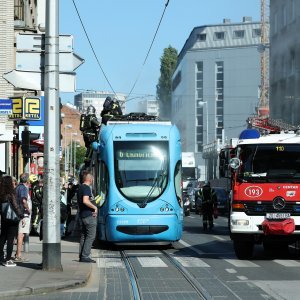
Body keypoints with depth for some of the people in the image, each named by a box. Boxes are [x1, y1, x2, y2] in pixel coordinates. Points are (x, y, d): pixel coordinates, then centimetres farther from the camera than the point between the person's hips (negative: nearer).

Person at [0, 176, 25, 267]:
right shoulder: (11, 194, -15)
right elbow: (15, 206, -18)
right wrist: (21, 217, -16)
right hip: (12, 219, -6)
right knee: (10, 239, 0)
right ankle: (8, 260, 0)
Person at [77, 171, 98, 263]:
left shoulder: (80, 188, 17)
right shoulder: (87, 188, -14)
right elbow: (85, 201, -28)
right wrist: (95, 207, -15)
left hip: (82, 215, 10)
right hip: (89, 215, -10)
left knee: (83, 236, 12)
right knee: (91, 236, -6)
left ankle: (81, 256, 12)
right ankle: (85, 256, -10)